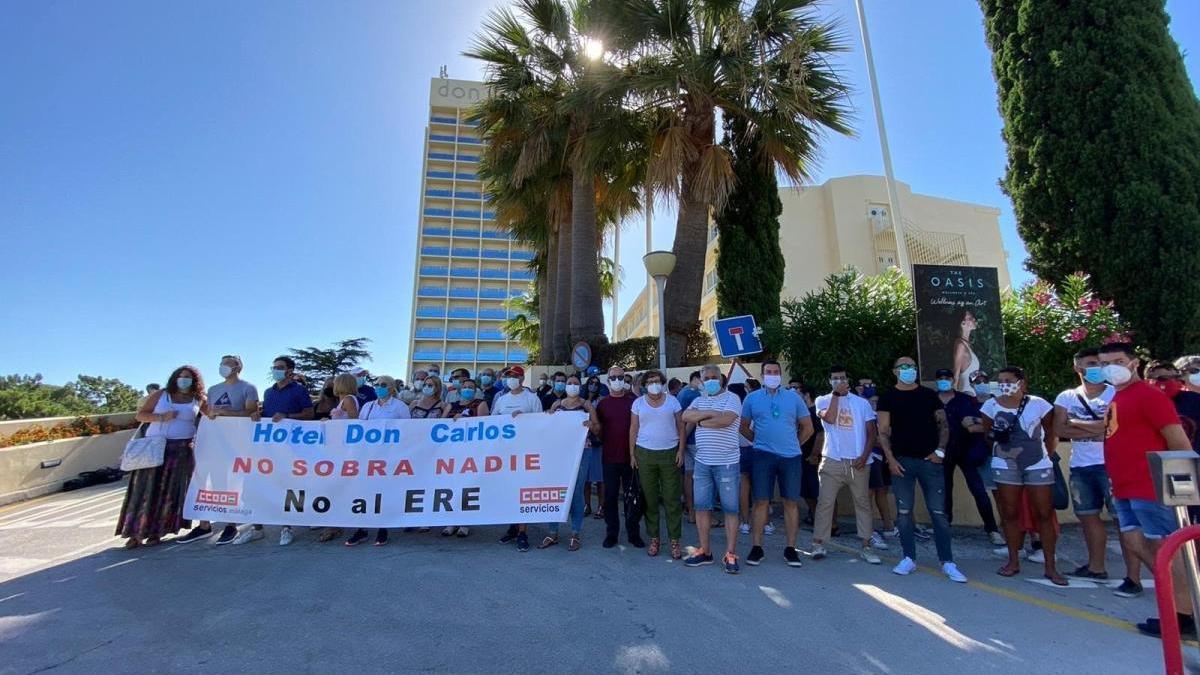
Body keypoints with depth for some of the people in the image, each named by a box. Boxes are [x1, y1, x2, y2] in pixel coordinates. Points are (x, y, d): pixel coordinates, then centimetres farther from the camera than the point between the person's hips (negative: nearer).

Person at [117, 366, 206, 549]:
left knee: (171, 490, 1)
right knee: (146, 488, -2)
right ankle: (137, 532, 4)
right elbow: (140, 414, 5)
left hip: (181, 450, 0)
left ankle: (156, 532, 8)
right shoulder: (160, 395, 7)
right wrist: (161, 417, -11)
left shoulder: (198, 400, 7)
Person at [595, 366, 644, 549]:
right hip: (610, 458, 1)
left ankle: (633, 533, 20)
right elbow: (598, 430, 8)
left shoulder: (633, 402, 2)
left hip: (630, 457, 0)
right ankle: (611, 533, 20)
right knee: (610, 496, 7)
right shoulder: (602, 403, 4)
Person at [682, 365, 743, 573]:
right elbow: (686, 416, -5)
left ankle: (730, 554, 12)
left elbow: (725, 420, -20)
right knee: (701, 507, 8)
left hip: (727, 462, -5)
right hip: (702, 462, 5)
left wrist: (700, 422, -7)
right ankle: (704, 551, 20)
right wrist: (711, 413, -13)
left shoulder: (732, 398, -3)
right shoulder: (698, 401, 13)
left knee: (730, 508, 3)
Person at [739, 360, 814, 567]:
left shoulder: (794, 398, 6)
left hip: (790, 456, 1)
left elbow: (807, 427, 12)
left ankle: (790, 548, 17)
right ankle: (756, 547, 10)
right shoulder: (752, 398, 5)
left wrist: (793, 444, 10)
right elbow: (744, 427, 12)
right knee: (760, 501, 1)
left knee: (791, 502, 5)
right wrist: (760, 441, 7)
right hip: (763, 456, -1)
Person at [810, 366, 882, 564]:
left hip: (858, 462, 2)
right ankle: (818, 544, 5)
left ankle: (866, 546, 16)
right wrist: (836, 394, -10)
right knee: (825, 502, -1)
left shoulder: (862, 402, 8)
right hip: (832, 460, -2)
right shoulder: (823, 400, 5)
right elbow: (829, 418, -16)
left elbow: (872, 432, 6)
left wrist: (865, 456, -6)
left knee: (863, 503, 7)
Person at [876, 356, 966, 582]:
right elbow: (883, 431, 0)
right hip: (902, 461, -1)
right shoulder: (888, 397, 3)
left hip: (930, 460, 1)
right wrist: (890, 458, -9)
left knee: (939, 512, 1)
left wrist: (940, 450, -5)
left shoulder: (929, 395, 8)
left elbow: (943, 424, 8)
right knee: (904, 512, 4)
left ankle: (947, 562, 10)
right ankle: (909, 558, 15)